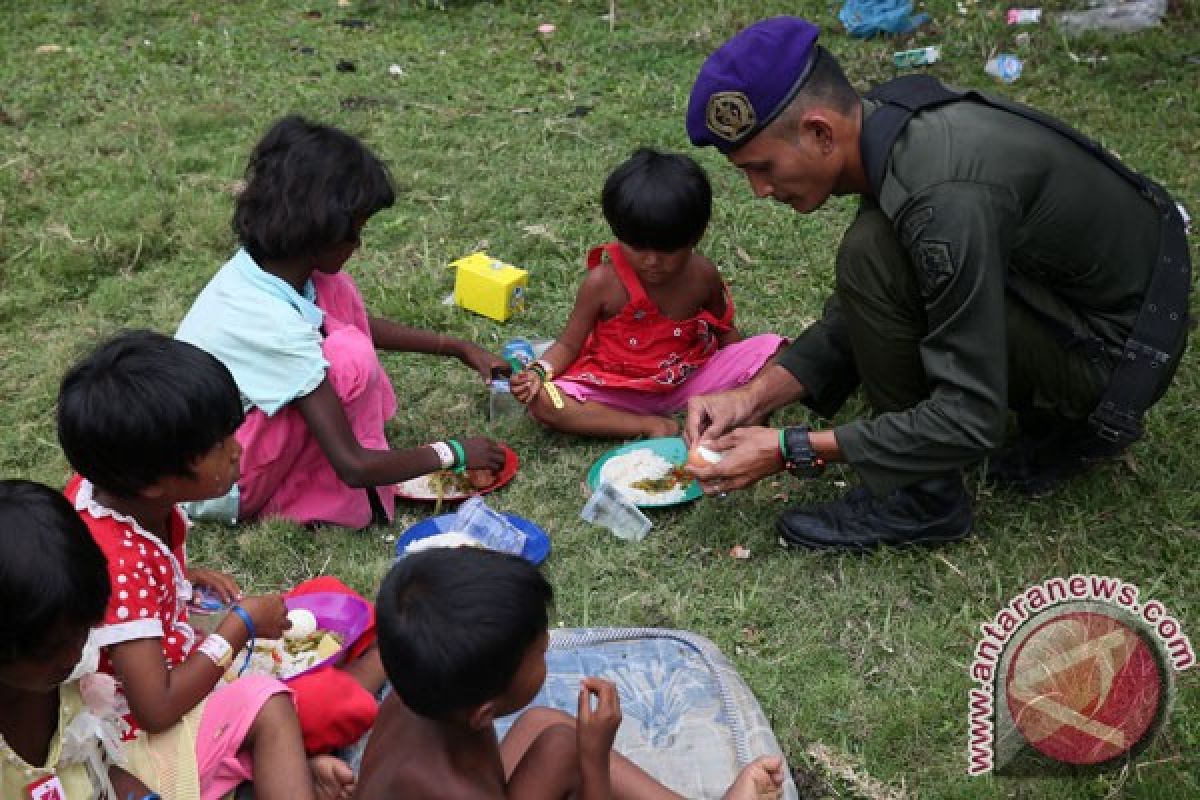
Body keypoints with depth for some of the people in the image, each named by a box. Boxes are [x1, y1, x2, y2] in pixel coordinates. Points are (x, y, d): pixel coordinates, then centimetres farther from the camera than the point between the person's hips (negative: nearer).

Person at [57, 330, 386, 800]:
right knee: (264, 705, -28)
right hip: (141, 740, -9)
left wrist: (184, 576, 4)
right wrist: (242, 624, -18)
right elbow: (157, 710, -28)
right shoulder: (120, 568, -31)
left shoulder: (105, 487, -6)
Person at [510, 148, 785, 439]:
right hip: (616, 391, -1)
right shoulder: (603, 282, -15)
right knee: (542, 402, -29)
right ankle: (648, 425, -25)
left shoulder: (702, 275, -8)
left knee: (770, 347, -15)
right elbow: (569, 344, -6)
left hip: (688, 380, 1)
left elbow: (724, 331, 9)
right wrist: (540, 371, -26)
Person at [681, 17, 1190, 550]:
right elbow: (857, 317, 5)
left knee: (873, 256, -23)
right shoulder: (895, 118, -5)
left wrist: (788, 450, -24)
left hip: (1117, 353, -9)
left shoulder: (946, 200, -32)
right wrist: (755, 396, -7)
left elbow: (971, 420, -28)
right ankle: (1069, 423, 16)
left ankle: (923, 498, -7)